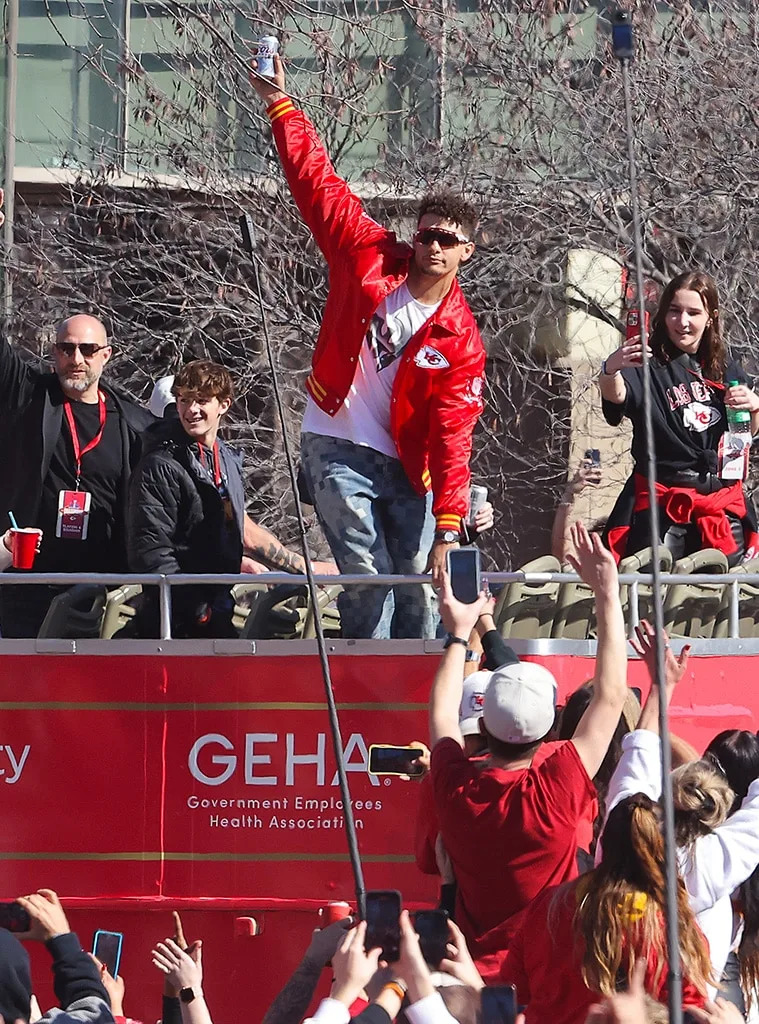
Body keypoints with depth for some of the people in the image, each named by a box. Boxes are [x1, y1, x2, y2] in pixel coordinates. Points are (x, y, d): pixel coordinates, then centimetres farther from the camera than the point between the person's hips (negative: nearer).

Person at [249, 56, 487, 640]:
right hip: (337, 450, -2)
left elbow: (452, 436, -9)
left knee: (421, 593, -1)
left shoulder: (460, 338, -5)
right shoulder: (370, 258, -4)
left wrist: (447, 528, -17)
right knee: (367, 580, -12)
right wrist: (281, 108, -7)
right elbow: (318, 186, -2)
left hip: (404, 465, 2)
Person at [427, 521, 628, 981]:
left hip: (480, 975, 4)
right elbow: (612, 694, -8)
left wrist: (458, 633, 27)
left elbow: (442, 713, 15)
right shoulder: (557, 788, -18)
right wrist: (607, 591, -2)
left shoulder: (456, 789, -8)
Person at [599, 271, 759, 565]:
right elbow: (616, 395, -27)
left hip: (724, 504, 4)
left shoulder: (727, 371, 10)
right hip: (662, 506, -4)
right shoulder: (649, 369, -5)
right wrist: (610, 370, -50)